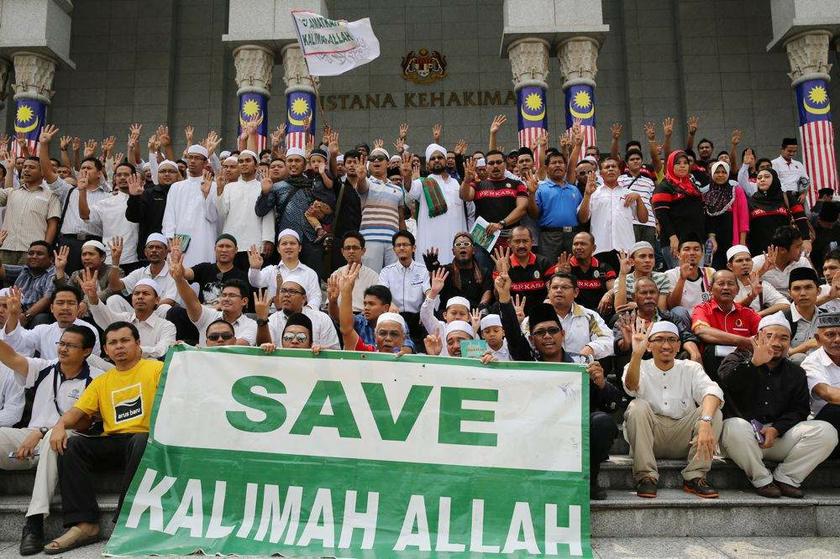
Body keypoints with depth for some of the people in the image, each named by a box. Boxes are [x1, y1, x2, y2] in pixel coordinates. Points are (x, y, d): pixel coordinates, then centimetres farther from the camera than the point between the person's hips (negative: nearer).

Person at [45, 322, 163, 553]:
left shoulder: (156, 368, 5)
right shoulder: (101, 381, 22)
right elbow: (78, 410, 13)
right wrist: (60, 425, -9)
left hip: (145, 438, -5)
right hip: (112, 442, 5)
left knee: (141, 442, -37)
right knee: (71, 446, -16)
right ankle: (84, 524, -20)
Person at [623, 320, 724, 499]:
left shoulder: (691, 369, 6)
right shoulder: (640, 368, 2)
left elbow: (712, 391, -16)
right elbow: (631, 387, -24)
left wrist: (705, 422, -37)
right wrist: (637, 354, -42)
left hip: (683, 440, 2)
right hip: (650, 438, -1)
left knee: (714, 411, -19)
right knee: (637, 406, -27)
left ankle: (695, 477, -14)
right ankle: (646, 476, -21)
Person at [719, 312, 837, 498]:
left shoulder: (796, 373, 16)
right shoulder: (738, 359, 4)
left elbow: (799, 409, 6)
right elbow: (727, 381, -19)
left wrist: (776, 429, -12)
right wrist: (755, 362, -30)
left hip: (778, 437, 4)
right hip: (744, 439, -4)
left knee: (826, 432, -15)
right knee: (735, 427, -39)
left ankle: (784, 478, -6)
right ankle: (762, 480, -15)